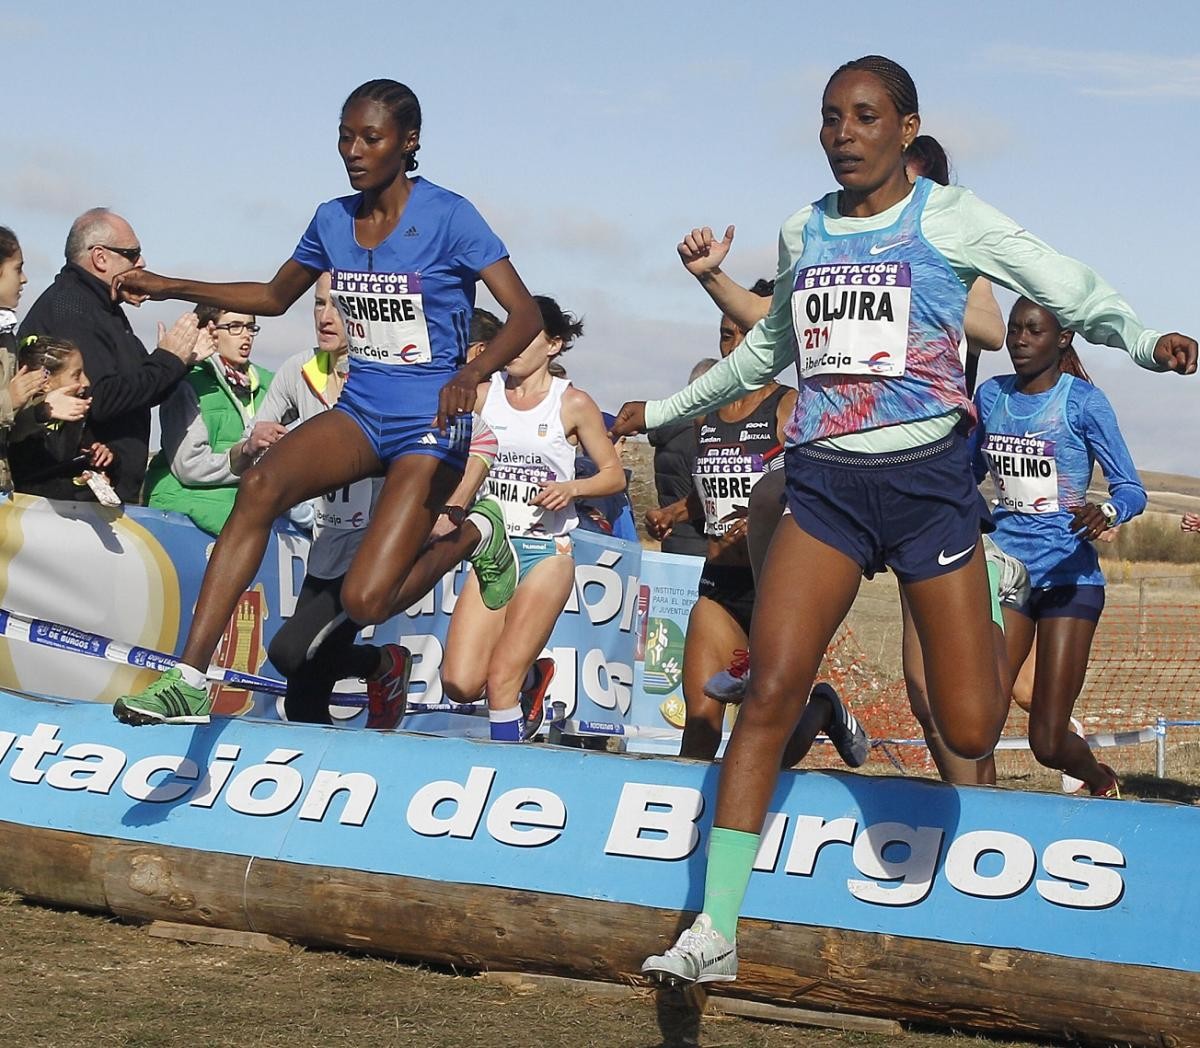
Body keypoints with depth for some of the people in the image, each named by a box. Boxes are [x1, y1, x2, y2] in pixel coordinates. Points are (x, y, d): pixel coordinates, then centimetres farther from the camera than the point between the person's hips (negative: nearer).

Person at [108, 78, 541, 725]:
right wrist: (171, 288, 14)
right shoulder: (333, 220, 6)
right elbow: (275, 297, 23)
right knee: (260, 483, -27)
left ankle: (471, 533, 15)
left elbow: (525, 315, -14)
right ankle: (188, 683, -28)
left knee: (364, 603, -18)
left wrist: (471, 375, -33)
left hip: (429, 424, -5)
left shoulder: (448, 217, -11)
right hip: (360, 411, 5)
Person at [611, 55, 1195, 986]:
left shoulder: (948, 219, 0)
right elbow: (767, 351, 30)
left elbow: (1071, 290, -6)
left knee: (969, 728, -7)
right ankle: (715, 932, -12)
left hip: (928, 479, -3)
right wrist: (664, 410, 36)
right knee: (770, 692, -12)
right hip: (825, 482, 3)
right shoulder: (802, 235, 13)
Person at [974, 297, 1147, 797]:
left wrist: (1106, 512, -28)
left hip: (1068, 578, -4)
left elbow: (1132, 489, -7)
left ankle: (1101, 781, 29)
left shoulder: (1083, 400, -6)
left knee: (1048, 743, -3)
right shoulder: (991, 395, 9)